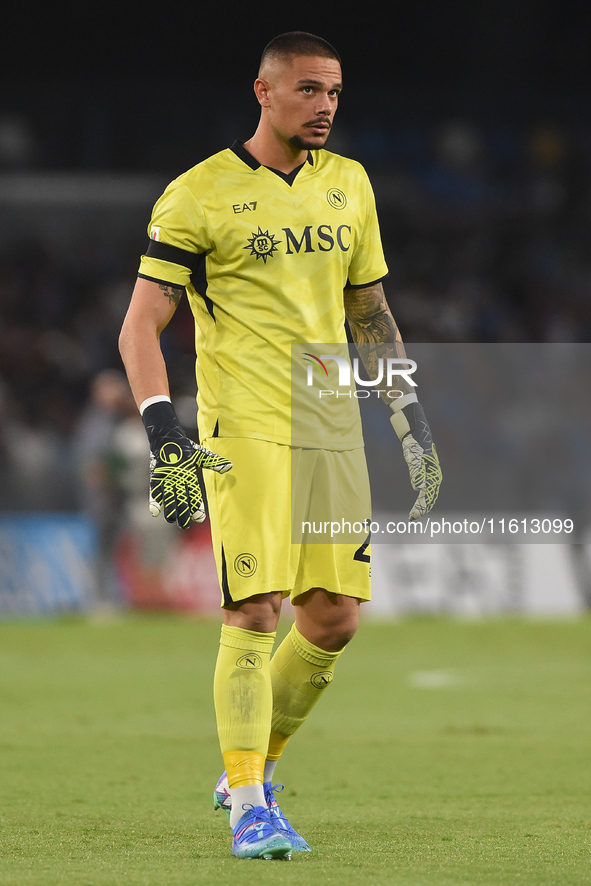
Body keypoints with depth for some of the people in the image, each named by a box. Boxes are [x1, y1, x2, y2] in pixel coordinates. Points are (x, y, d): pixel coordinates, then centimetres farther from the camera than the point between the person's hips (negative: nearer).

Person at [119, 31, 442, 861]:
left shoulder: (348, 185, 13)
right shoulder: (200, 194, -5)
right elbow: (140, 324, -6)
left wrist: (411, 425, 17)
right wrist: (165, 437, -18)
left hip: (332, 429, 6)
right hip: (245, 432, -6)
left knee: (334, 618, 3)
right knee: (254, 613, -14)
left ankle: (248, 774, 22)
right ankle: (250, 810, -7)